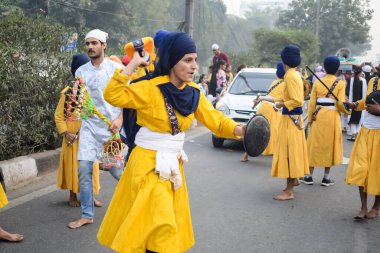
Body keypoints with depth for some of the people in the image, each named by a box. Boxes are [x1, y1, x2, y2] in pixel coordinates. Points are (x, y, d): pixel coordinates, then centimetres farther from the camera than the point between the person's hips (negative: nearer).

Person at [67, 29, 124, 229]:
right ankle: (87, 215, 10)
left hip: (112, 125, -3)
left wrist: (120, 119, -15)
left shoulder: (116, 68, -2)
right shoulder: (81, 71, 8)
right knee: (83, 169, -3)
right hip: (89, 124, 3)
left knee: (117, 170, 0)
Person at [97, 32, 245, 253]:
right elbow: (113, 96, -25)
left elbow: (215, 119, -2)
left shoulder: (194, 92, 1)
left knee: (171, 222, 17)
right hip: (149, 164, -6)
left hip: (174, 164, 6)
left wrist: (240, 130, -19)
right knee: (158, 224, -3)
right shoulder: (151, 88, -17)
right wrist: (133, 64, -26)